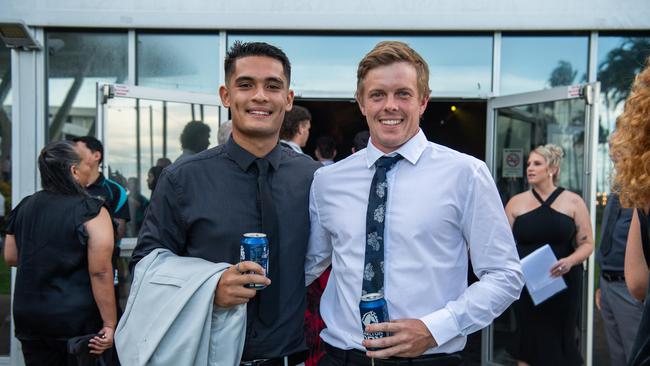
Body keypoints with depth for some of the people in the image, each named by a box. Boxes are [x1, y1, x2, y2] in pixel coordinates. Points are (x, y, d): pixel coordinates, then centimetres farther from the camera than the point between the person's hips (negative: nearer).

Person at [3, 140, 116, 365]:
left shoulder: (24, 206, 2)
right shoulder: (92, 212, -16)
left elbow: (10, 258, 11)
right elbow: (100, 273, -20)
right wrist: (109, 325, -17)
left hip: (28, 319, 5)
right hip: (76, 320, -5)